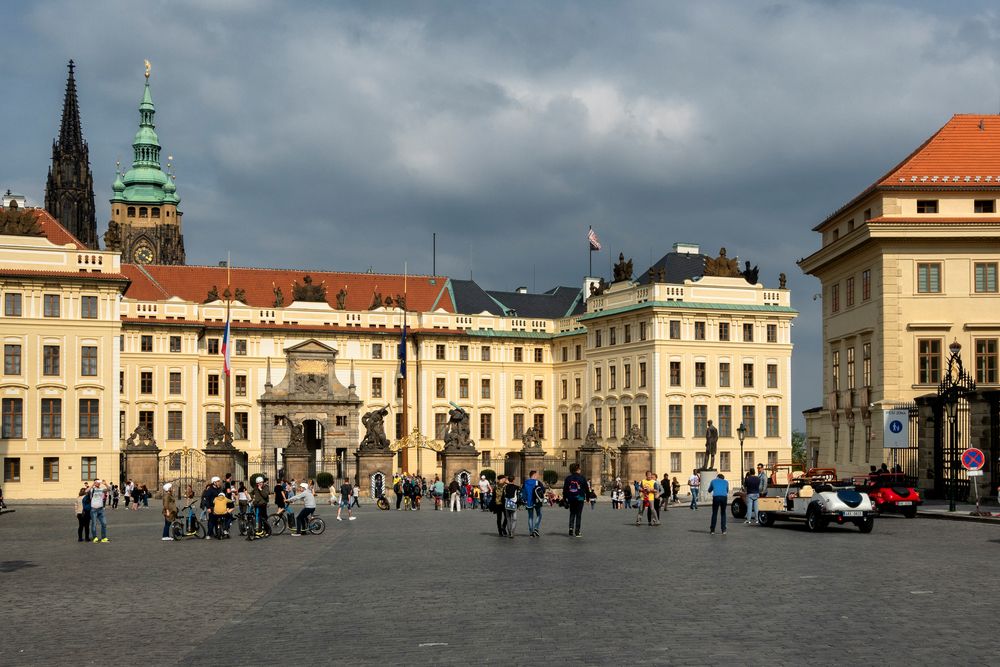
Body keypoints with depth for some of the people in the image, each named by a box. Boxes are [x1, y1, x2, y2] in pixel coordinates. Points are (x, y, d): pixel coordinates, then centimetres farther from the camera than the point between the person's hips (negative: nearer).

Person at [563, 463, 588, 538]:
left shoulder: (568, 478, 3)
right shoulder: (582, 478, -4)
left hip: (571, 499, 2)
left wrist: (564, 499, 10)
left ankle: (571, 529, -3)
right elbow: (586, 489, 0)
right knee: (578, 515, 2)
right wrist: (587, 498, 9)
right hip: (580, 499, -2)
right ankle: (577, 532, 0)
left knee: (572, 514, 14)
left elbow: (565, 489, 4)